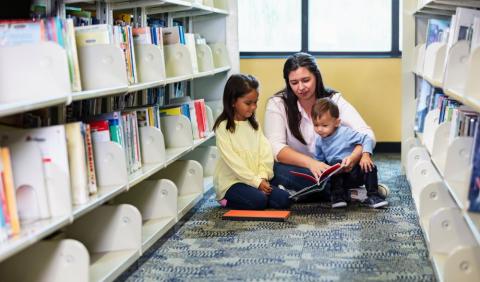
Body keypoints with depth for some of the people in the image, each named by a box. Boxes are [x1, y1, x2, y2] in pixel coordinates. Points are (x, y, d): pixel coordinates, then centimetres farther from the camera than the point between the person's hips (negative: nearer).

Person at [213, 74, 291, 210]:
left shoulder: (254, 125, 11)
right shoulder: (223, 127, -10)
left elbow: (265, 152, 2)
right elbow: (233, 161, -16)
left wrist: (262, 177, -14)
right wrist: (256, 182, -18)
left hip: (256, 180, 6)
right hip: (231, 182, -6)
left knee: (284, 199, -13)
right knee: (259, 200, -29)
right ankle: (229, 200, -5)